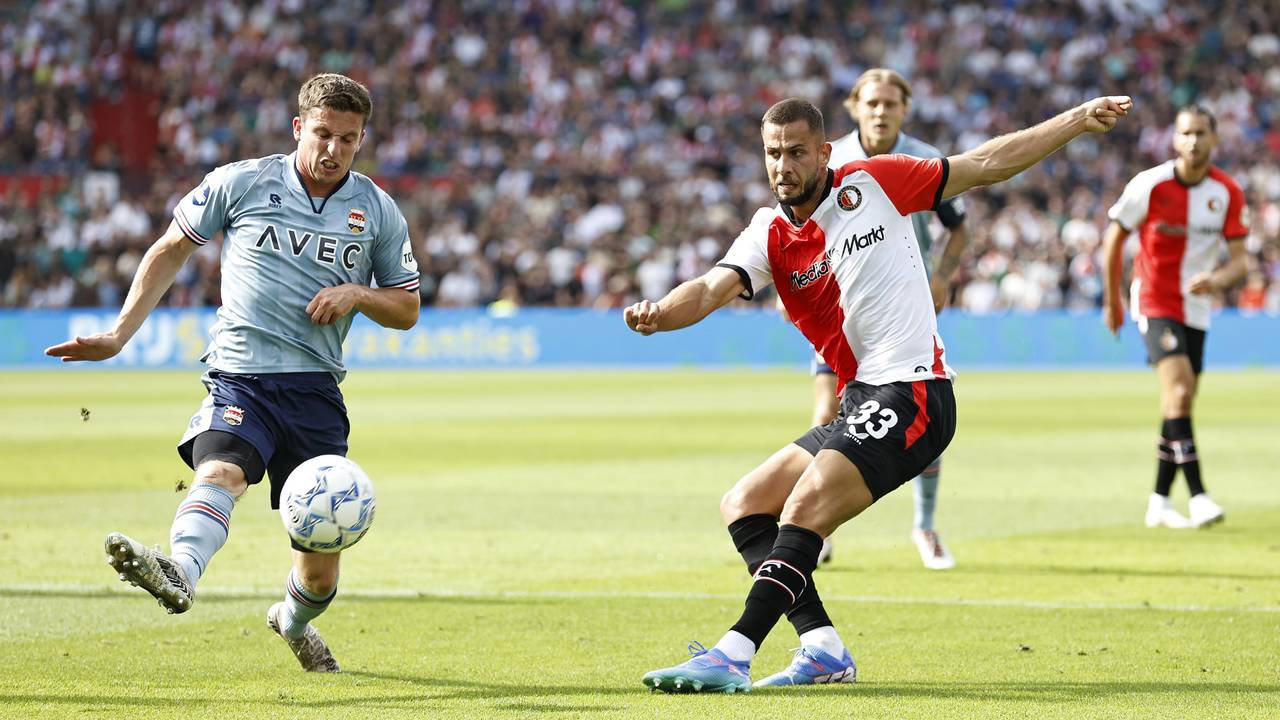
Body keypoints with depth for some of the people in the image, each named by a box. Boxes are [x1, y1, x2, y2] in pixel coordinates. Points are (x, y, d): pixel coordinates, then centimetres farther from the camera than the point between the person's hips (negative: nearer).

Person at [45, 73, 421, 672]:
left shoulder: (378, 211, 8)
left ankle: (293, 621, 39)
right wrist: (120, 333, 7)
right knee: (220, 471, -35)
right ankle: (180, 571, -63)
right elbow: (171, 250, 13)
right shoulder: (241, 183, 2)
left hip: (316, 391, 2)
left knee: (321, 567, 6)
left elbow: (407, 309, 17)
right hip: (240, 376, -2)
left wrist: (358, 294, -5)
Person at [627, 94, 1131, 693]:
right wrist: (658, 314, -32)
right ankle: (823, 648, -4)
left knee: (806, 504, -23)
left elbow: (988, 164, 7)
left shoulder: (872, 183, 0)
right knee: (743, 506, 6)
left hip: (911, 394, -7)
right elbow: (713, 288, -10)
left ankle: (734, 655, -31)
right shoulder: (769, 236, 8)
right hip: (858, 401, 7)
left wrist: (1077, 120, 4)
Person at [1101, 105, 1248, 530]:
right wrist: (1112, 301, 7)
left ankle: (1160, 503, 19)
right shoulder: (1150, 185, -12)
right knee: (1179, 392, -21)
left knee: (1178, 405, 8)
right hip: (1154, 300, -4)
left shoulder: (1228, 192, -4)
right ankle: (1197, 496, -24)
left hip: (1195, 308, 4)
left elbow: (1239, 258, -4)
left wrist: (1217, 281, -27)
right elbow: (1114, 240, 0)